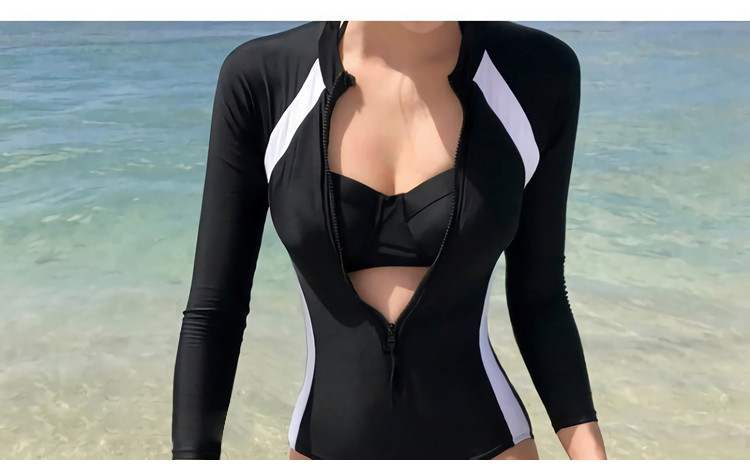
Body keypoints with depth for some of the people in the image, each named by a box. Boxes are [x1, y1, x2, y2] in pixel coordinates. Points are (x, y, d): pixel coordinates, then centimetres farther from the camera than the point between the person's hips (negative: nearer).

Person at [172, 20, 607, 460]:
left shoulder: (538, 71, -10)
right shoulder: (261, 77, -11)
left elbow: (538, 295, -1)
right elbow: (213, 308, -7)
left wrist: (589, 450, -4)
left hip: (483, 447, 0)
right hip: (328, 449, 1)